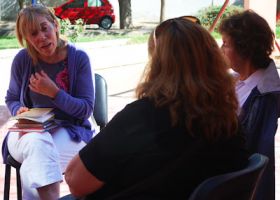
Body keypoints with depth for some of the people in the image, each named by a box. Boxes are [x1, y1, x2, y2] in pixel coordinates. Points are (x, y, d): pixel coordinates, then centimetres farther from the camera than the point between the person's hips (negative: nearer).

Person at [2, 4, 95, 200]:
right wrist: (19, 110, -11)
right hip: (27, 132, 2)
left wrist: (53, 92, -20)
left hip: (69, 131, -1)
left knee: (35, 164, -34)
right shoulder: (22, 59, -2)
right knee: (38, 142, -37)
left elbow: (87, 109, -7)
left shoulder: (79, 58, -7)